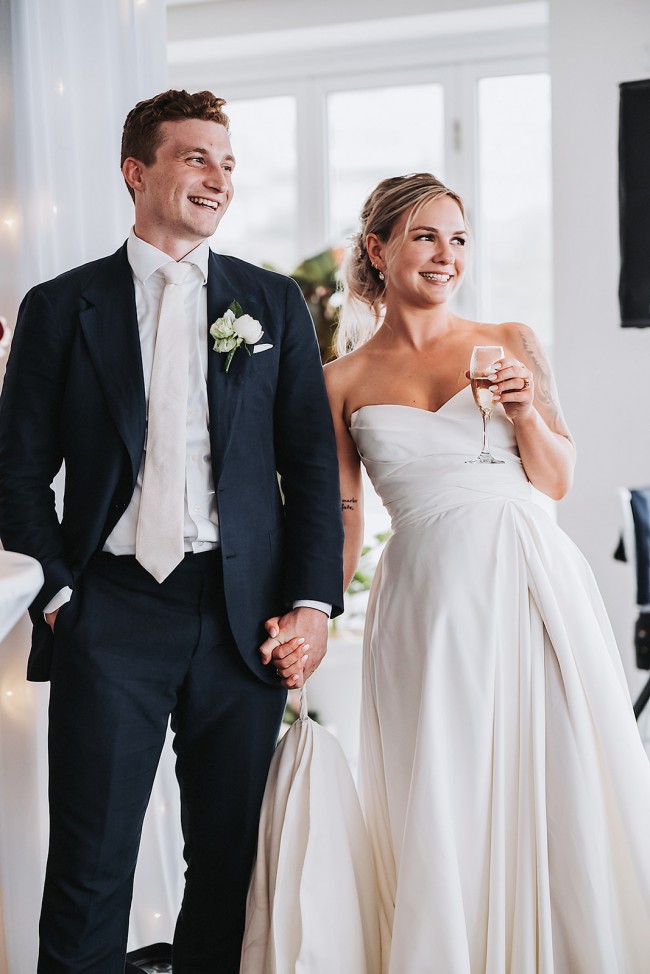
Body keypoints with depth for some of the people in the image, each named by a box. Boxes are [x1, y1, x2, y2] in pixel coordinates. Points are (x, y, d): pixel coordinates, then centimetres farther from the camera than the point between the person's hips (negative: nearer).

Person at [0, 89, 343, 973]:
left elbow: (313, 462, 6)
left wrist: (311, 603, -3)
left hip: (244, 616, 2)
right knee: (90, 867, 4)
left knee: (231, 862, 11)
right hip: (110, 612, -1)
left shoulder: (275, 303, 9)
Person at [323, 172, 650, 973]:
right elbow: (343, 515, 9)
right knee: (444, 808, 2)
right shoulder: (345, 381, 7)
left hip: (534, 586, 1)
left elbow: (556, 479, 8)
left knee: (560, 791, 2)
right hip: (427, 599, -1)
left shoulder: (510, 343, 9)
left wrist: (525, 410, -9)